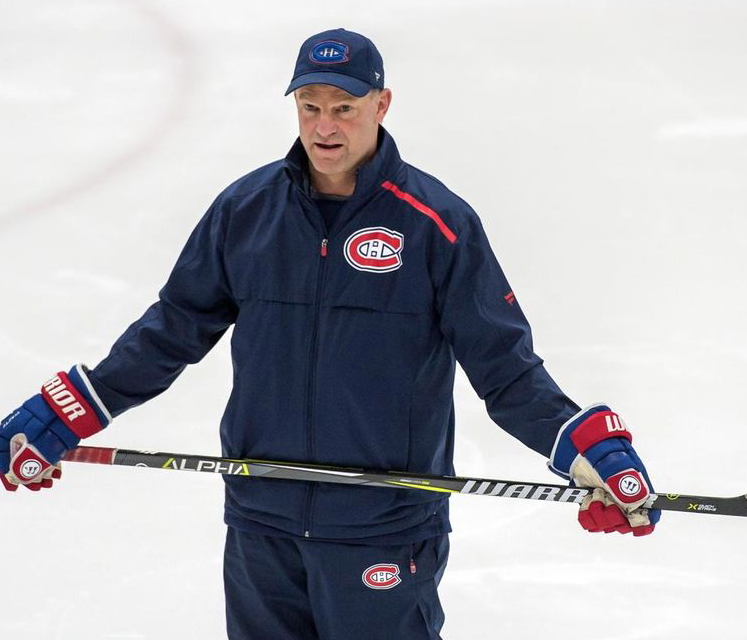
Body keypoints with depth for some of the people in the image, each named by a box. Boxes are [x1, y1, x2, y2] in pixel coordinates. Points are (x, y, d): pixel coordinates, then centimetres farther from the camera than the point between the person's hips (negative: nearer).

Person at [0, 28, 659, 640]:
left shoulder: (438, 223, -8)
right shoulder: (245, 209, 2)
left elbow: (505, 366, -6)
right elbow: (173, 330, 11)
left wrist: (589, 446, -19)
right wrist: (61, 417, 7)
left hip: (384, 529, -4)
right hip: (261, 523, 4)